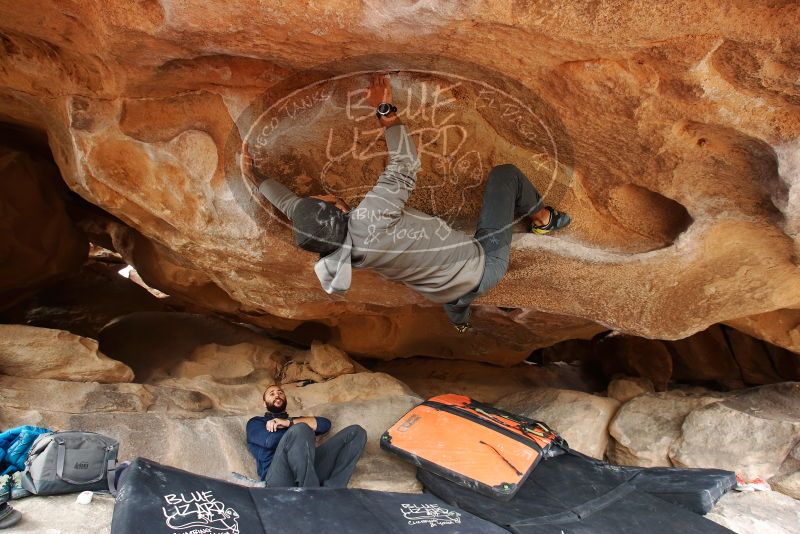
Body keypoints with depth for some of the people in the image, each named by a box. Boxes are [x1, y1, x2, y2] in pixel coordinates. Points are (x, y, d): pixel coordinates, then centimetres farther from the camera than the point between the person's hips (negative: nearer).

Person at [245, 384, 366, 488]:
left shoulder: (296, 420, 37)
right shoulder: (256, 422, 26)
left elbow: (325, 424, 14)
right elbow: (270, 441, 0)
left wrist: (288, 423, 5)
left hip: (311, 468, 5)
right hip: (278, 476, -5)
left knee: (356, 432, -9)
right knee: (300, 429, -33)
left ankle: (330, 490, -30)